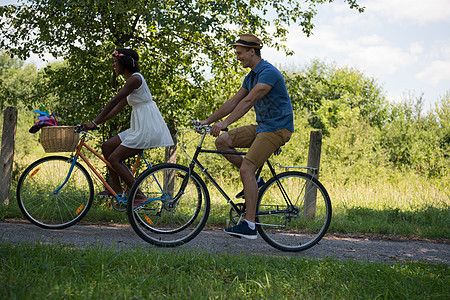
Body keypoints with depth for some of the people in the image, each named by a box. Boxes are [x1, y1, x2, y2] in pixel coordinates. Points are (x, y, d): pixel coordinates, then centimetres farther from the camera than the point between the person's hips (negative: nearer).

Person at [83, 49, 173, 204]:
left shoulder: (135, 79, -13)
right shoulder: (132, 80, 18)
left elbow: (113, 101, -18)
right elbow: (118, 107, 19)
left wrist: (95, 122, -18)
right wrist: (97, 122, 15)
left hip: (147, 129, -10)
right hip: (139, 127, 10)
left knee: (114, 159, -10)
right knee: (107, 147, 9)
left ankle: (139, 195, -6)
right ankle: (117, 189, 14)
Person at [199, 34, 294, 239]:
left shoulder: (269, 72, -17)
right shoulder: (251, 76, 14)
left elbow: (248, 101, -28)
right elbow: (234, 101, 15)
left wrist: (224, 123, -34)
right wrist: (208, 121, 11)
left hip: (277, 128, -9)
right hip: (262, 126, 9)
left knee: (246, 169, -19)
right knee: (222, 141, -2)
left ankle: (249, 225, -17)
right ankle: (253, 181, 7)